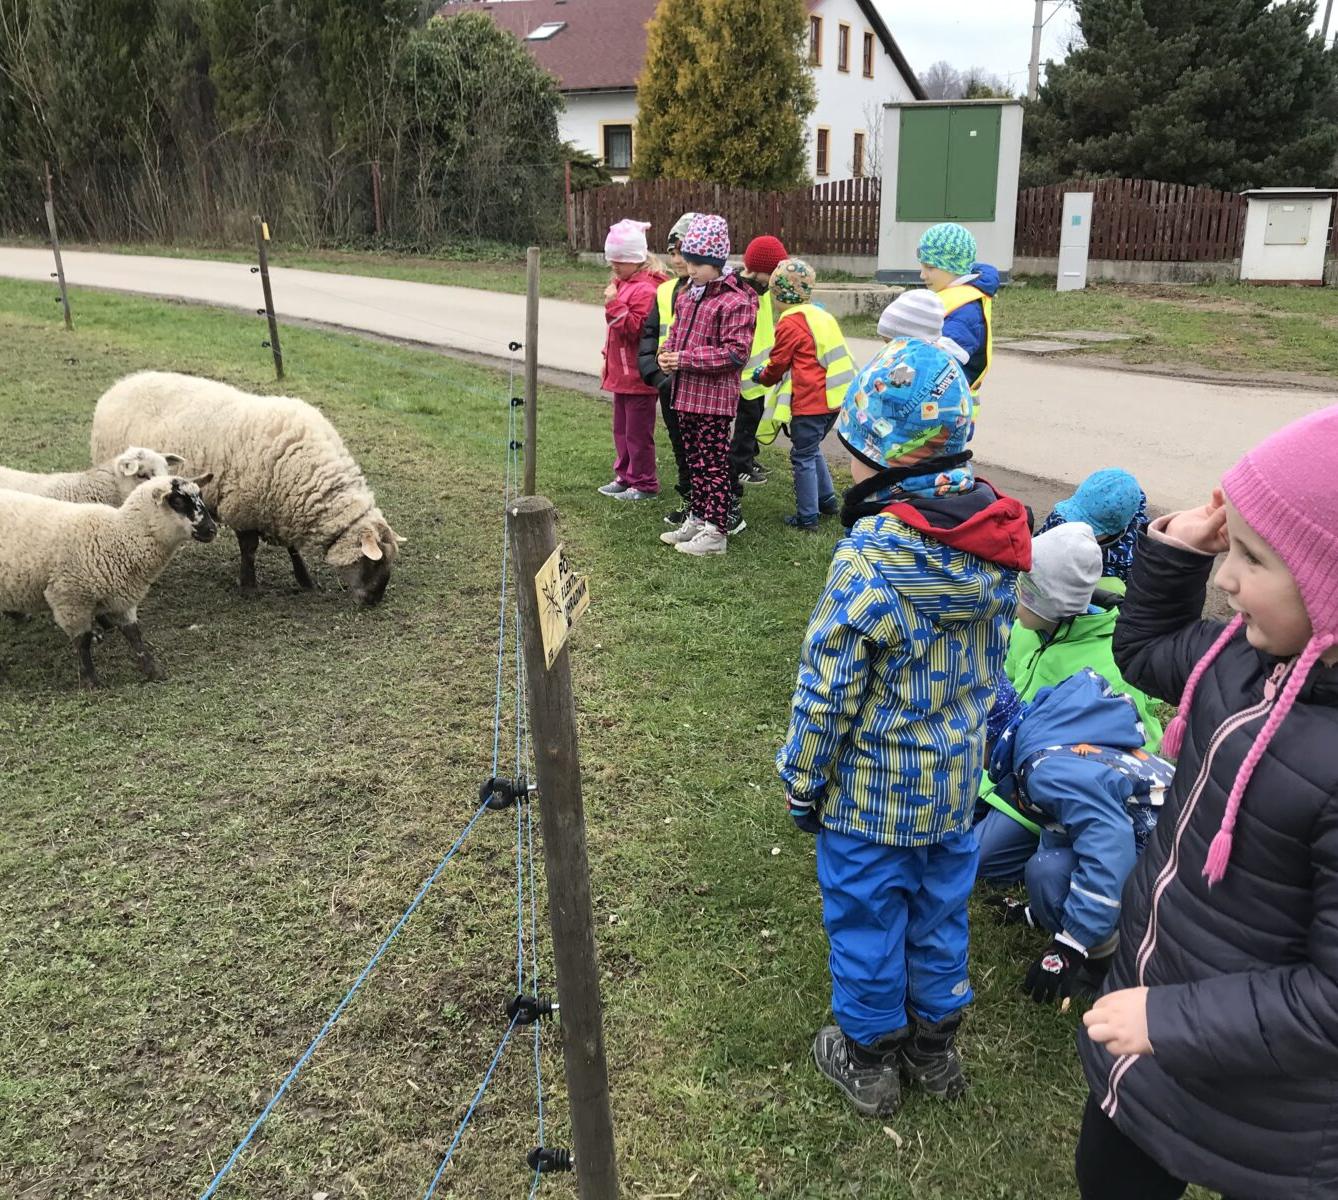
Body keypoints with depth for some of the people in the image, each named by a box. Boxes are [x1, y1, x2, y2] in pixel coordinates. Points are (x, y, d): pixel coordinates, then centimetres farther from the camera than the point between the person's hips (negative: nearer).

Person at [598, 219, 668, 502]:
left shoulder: (644, 290, -18)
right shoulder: (622, 283, 14)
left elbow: (636, 330, -24)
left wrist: (615, 305, -28)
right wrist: (607, 357, 24)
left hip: (638, 375, -10)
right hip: (621, 372, 10)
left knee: (637, 431, -1)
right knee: (621, 429, 17)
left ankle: (644, 484, 9)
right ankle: (625, 476, 29)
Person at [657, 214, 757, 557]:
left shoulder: (735, 301, -15)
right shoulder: (687, 294, 11)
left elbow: (735, 352, -20)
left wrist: (686, 358, -20)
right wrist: (667, 352, 2)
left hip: (714, 397, -8)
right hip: (686, 393, 8)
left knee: (713, 464, -1)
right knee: (695, 461, 17)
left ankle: (715, 532, 7)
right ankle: (697, 519, 29)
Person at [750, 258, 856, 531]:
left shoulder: (789, 324, -11)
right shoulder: (821, 315, 14)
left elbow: (778, 364, -3)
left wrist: (761, 376, 19)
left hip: (809, 401, -9)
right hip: (835, 396, 9)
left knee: (803, 457, 1)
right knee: (812, 449, 24)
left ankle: (807, 517, 5)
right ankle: (827, 500, 32)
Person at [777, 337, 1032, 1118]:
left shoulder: (870, 561, -28)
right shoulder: (998, 542, -8)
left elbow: (828, 691, -21)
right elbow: (989, 665, 5)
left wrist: (802, 783, -7)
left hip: (871, 790, -6)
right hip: (958, 779, 6)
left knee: (866, 917, 14)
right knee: (941, 910, 23)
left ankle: (869, 1058, 33)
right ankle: (936, 1044, 42)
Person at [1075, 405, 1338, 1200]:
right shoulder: (1253, 652, -10)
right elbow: (1144, 653, 12)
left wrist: (1171, 1021, -22)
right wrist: (1175, 553, -4)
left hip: (1258, 1110, -7)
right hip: (1151, 1005, 7)